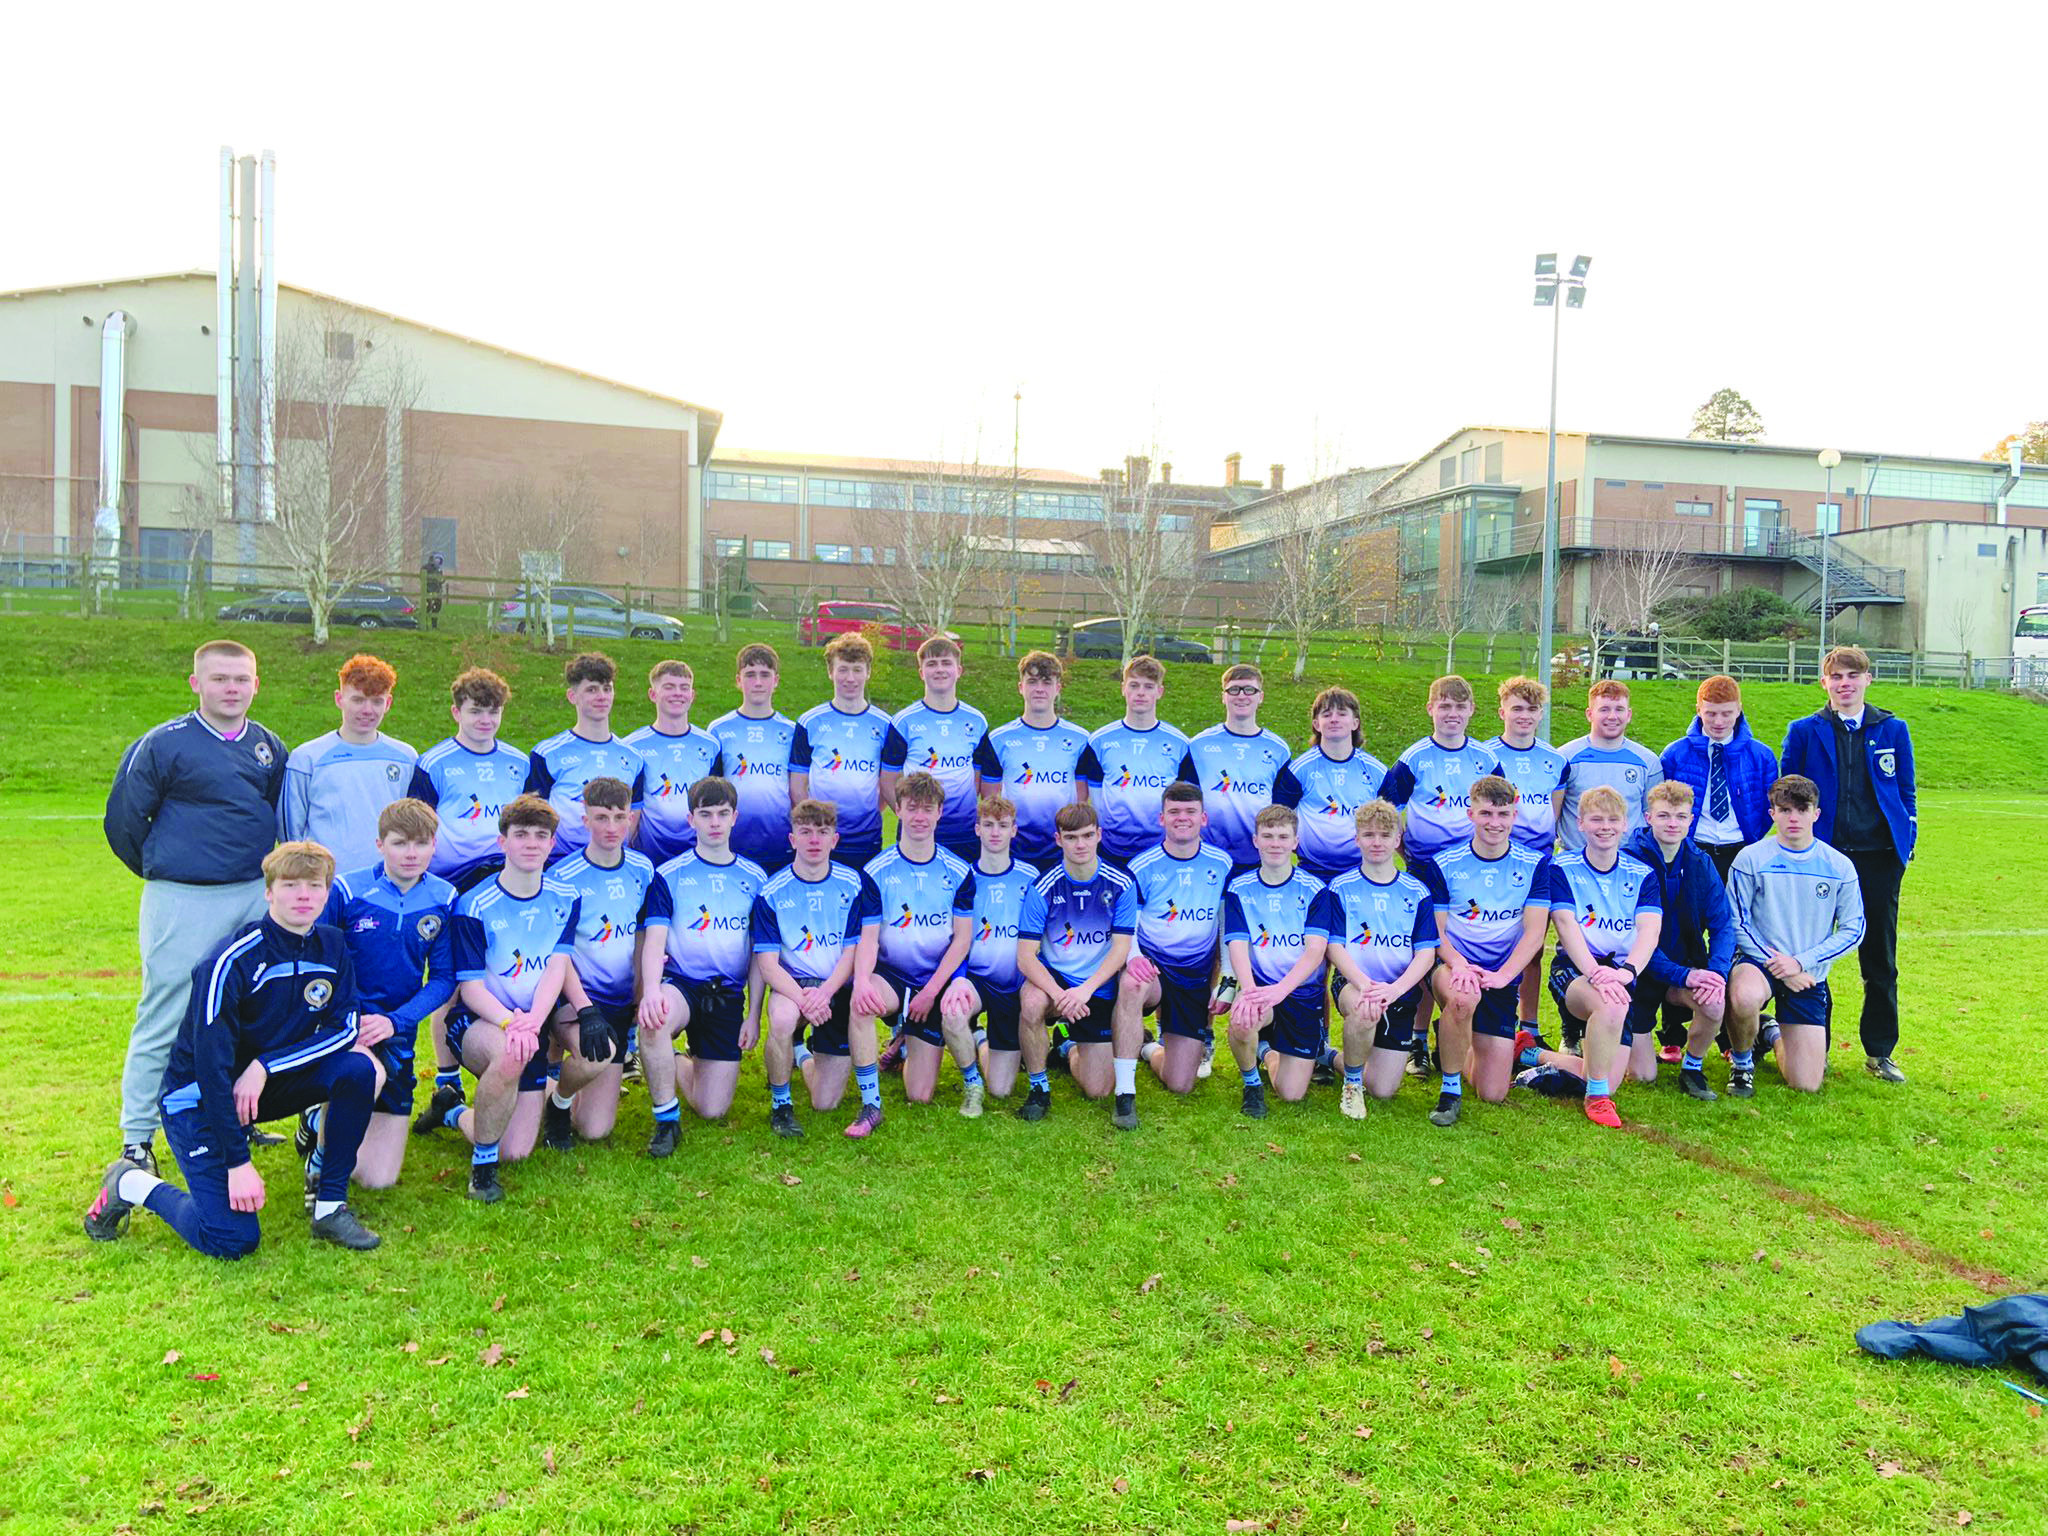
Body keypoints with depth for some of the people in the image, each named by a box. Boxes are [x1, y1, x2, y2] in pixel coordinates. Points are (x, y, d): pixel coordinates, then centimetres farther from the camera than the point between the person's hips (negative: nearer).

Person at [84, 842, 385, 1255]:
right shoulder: (233, 961, -25)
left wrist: (264, 1065, -22)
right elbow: (211, 1065, -25)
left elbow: (345, 1028, -7)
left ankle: (330, 1206, -10)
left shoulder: (332, 947, -6)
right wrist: (238, 1163, -26)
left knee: (358, 1067, -21)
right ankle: (130, 1184, 10)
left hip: (268, 1083, 6)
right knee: (234, 1239, -17)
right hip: (199, 1096, -6)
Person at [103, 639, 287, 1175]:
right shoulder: (163, 745, -8)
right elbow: (123, 822, -1)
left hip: (256, 899, 5)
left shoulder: (269, 747, 7)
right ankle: (137, 1139, 12)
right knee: (163, 1020, 0)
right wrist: (161, 871, 8)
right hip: (182, 904, -5)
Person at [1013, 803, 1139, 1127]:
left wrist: (1085, 990, -29)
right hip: (1053, 978, 0)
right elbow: (1025, 957, -16)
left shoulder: (1120, 884, -9)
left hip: (1099, 988, 0)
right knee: (1031, 1003, -36)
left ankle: (1072, 1051, 24)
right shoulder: (1043, 887, -13)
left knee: (1096, 1090, -10)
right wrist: (1059, 994, -33)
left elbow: (1120, 949, -13)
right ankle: (1039, 1087, -12)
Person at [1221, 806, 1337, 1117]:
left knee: (1291, 1093, -4)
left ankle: (1318, 1051, 32)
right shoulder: (1239, 889, 0)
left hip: (1303, 994, 0)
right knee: (1243, 1019, -37)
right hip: (1260, 985, 0)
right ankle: (1252, 1084, -3)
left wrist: (1281, 989, -31)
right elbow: (1237, 947, -12)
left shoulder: (1314, 889, -3)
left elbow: (1315, 949, -13)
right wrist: (1250, 991, -33)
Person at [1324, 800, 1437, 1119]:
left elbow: (1426, 953, -2)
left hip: (1401, 991, 2)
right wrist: (1364, 984, -25)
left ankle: (1349, 1062, 34)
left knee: (1383, 1090, -3)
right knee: (1363, 1010, -39)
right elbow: (1334, 946, -6)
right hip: (1352, 981, -2)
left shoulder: (1417, 892, 4)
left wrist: (1394, 989, -21)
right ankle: (1352, 1082, -10)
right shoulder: (1341, 887, 0)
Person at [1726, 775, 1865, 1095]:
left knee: (1806, 1085, -2)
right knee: (1745, 996, -42)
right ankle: (1742, 1064, -8)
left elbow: (1853, 930, 1)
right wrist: (1775, 962, -16)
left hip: (1808, 975, 3)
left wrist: (1800, 962, -10)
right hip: (1758, 961, -2)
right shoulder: (1751, 859, -7)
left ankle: (1774, 1033, 34)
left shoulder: (1840, 867, 0)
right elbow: (1737, 923, -6)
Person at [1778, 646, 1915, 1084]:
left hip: (1880, 856, 1)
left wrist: (1907, 841, 4)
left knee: (1880, 957, 7)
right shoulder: (1804, 731, 4)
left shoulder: (1893, 730, 8)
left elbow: (1906, 791, 12)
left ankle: (1879, 1051, 18)